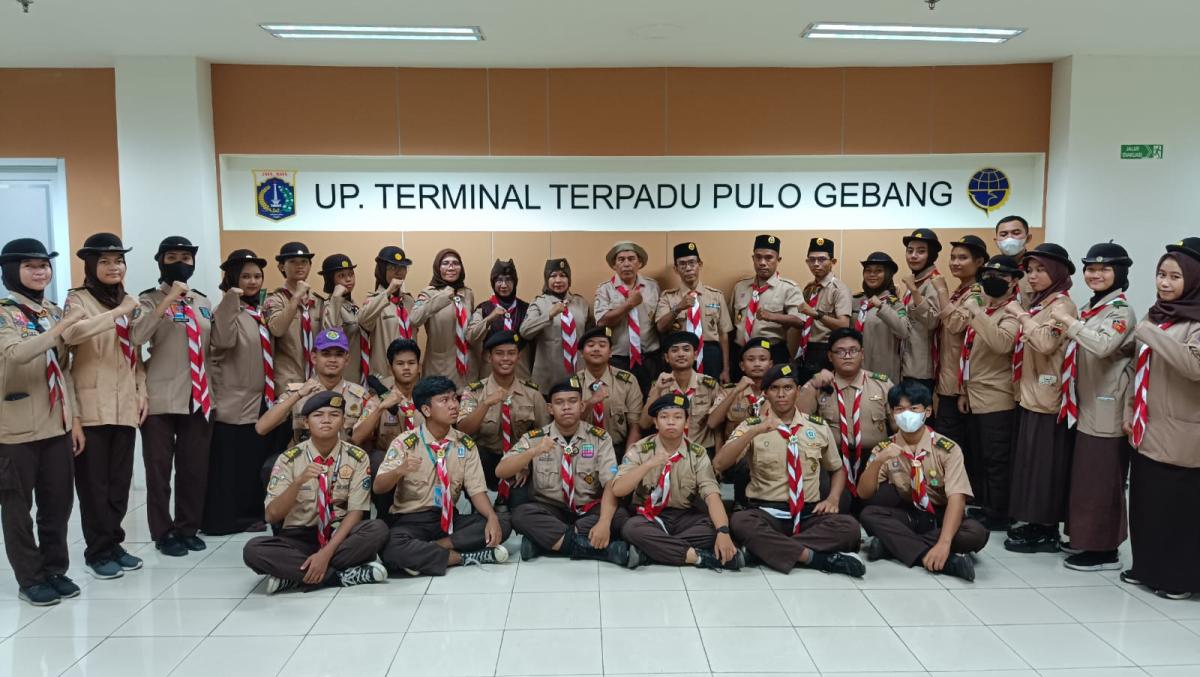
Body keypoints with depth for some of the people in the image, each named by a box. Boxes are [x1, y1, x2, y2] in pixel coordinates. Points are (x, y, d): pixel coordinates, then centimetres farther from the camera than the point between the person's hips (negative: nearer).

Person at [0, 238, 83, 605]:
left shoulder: (55, 312, 12)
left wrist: (75, 417, 10)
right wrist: (58, 330, -35)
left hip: (56, 423, 6)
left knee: (58, 501, 10)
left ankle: (55, 569, 23)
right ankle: (30, 578, 15)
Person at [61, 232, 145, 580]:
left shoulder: (131, 303, 13)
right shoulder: (78, 299, -4)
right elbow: (71, 333, -27)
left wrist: (142, 392, 8)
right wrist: (117, 314, -32)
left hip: (124, 404, 5)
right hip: (92, 405, -5)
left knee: (120, 480, 10)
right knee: (95, 482, 1)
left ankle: (114, 543, 22)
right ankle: (98, 551, 12)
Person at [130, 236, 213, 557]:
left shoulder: (203, 302, 13)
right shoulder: (150, 299, -4)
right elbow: (136, 336, -23)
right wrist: (168, 300, -25)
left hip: (199, 397, 5)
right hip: (161, 398, -5)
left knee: (195, 468, 11)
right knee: (159, 469, 4)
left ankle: (188, 528, 25)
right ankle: (163, 533, 17)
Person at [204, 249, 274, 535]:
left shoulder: (262, 311, 13)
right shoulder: (227, 310, -9)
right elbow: (224, 341, -29)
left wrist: (273, 391, 18)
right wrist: (232, 300, -28)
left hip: (262, 399, 7)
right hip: (235, 400, -7)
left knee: (259, 462, 12)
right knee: (233, 465, -2)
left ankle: (253, 514, 23)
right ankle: (229, 517, 9)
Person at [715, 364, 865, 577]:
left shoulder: (819, 427, 9)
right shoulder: (751, 426, 2)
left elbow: (838, 469, 22)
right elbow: (718, 465, -12)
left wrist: (833, 498, 0)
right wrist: (754, 431, -23)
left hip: (810, 514, 2)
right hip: (767, 514, -2)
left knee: (849, 526, -28)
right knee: (739, 522, -35)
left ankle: (766, 550, -25)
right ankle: (814, 556, -28)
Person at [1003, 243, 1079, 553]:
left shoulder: (1062, 305, -12)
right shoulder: (1039, 304, 15)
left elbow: (1046, 343, -29)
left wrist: (1021, 315, -21)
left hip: (1047, 399, -9)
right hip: (1031, 396, 9)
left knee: (1045, 463, -3)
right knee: (1032, 462, 12)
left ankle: (1047, 532, 5)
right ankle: (1037, 524, 21)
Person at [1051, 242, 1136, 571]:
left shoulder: (1121, 311, -12)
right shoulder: (1089, 309, 14)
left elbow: (1103, 347, -32)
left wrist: (1068, 320, -26)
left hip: (1108, 411, -8)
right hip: (1087, 407, 9)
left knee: (1102, 479, -2)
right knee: (1087, 478, 14)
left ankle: (1105, 551, 8)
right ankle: (1089, 540, 24)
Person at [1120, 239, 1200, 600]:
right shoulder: (1154, 316, 11)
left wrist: (1151, 335, -25)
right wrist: (1129, 411, 12)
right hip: (1147, 431, 7)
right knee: (1144, 502, 14)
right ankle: (1147, 567, 27)